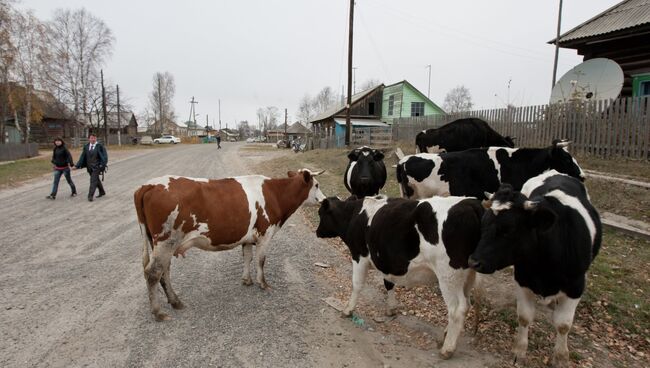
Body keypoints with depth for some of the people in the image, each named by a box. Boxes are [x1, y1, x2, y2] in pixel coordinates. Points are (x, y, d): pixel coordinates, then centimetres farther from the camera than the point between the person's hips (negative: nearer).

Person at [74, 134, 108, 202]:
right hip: (89, 167, 5)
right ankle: (102, 192, 34)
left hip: (97, 167, -5)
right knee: (96, 180, 17)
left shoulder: (100, 146, -8)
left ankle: (90, 196, -9)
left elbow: (104, 156, -11)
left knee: (93, 180, -11)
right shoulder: (86, 146, 5)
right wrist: (77, 166, -3)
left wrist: (103, 165, -24)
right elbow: (82, 157, 4)